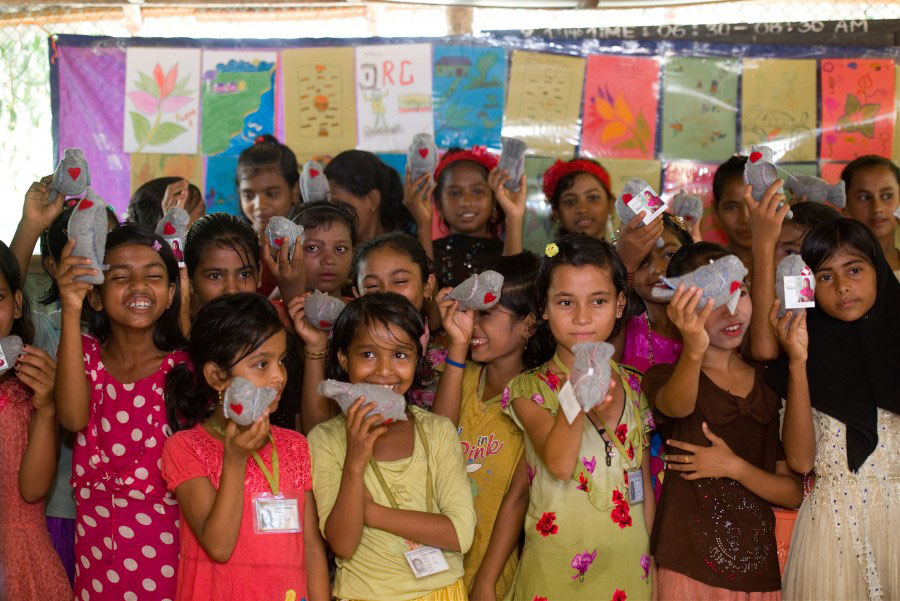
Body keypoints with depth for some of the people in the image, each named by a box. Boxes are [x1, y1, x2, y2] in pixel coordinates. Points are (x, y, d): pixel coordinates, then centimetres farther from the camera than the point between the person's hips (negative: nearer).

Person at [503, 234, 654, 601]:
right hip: (556, 567, -3)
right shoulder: (529, 389, -7)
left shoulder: (634, 388, 5)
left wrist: (646, 554, 11)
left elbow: (644, 486, 12)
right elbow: (559, 465, -23)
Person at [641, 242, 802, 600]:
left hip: (763, 570, 3)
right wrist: (693, 352, -47)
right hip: (690, 569, -3)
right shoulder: (666, 378, -3)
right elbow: (677, 407, -28)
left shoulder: (773, 384, 7)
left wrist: (734, 466, -13)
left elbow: (794, 493, 4)